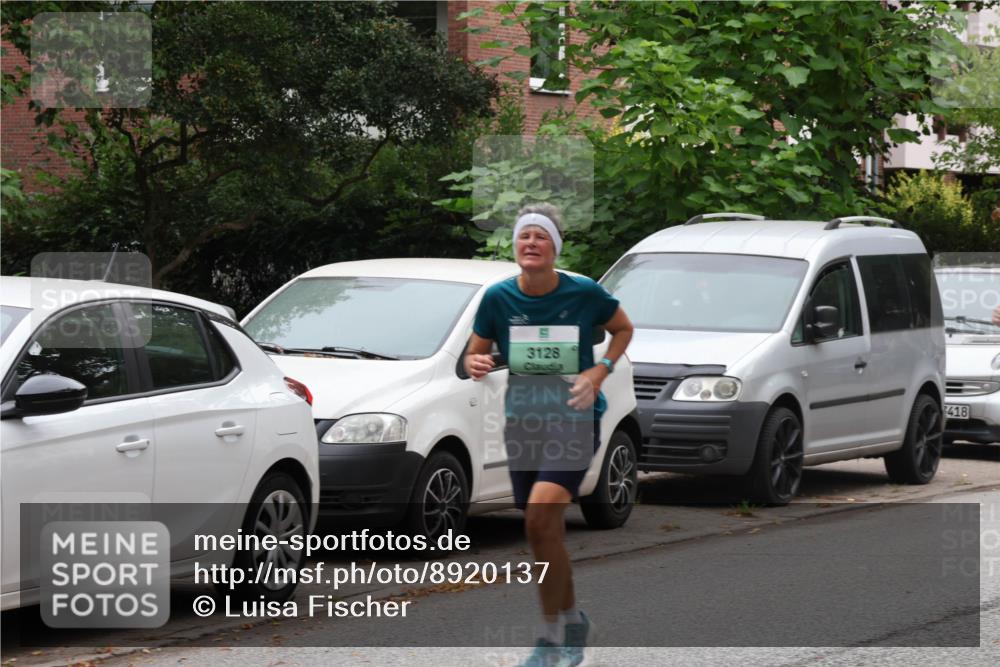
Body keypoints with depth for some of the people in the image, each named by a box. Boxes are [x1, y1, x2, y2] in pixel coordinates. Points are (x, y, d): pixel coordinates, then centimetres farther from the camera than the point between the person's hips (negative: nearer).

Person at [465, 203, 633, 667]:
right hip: (523, 420, 4)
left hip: (575, 419, -4)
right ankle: (573, 626, 33)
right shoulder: (498, 298, -5)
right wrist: (475, 364, -18)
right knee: (548, 533, 12)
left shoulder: (584, 293, -10)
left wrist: (601, 370, -9)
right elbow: (474, 354, 6)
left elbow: (623, 329, 8)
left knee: (540, 519, -22)